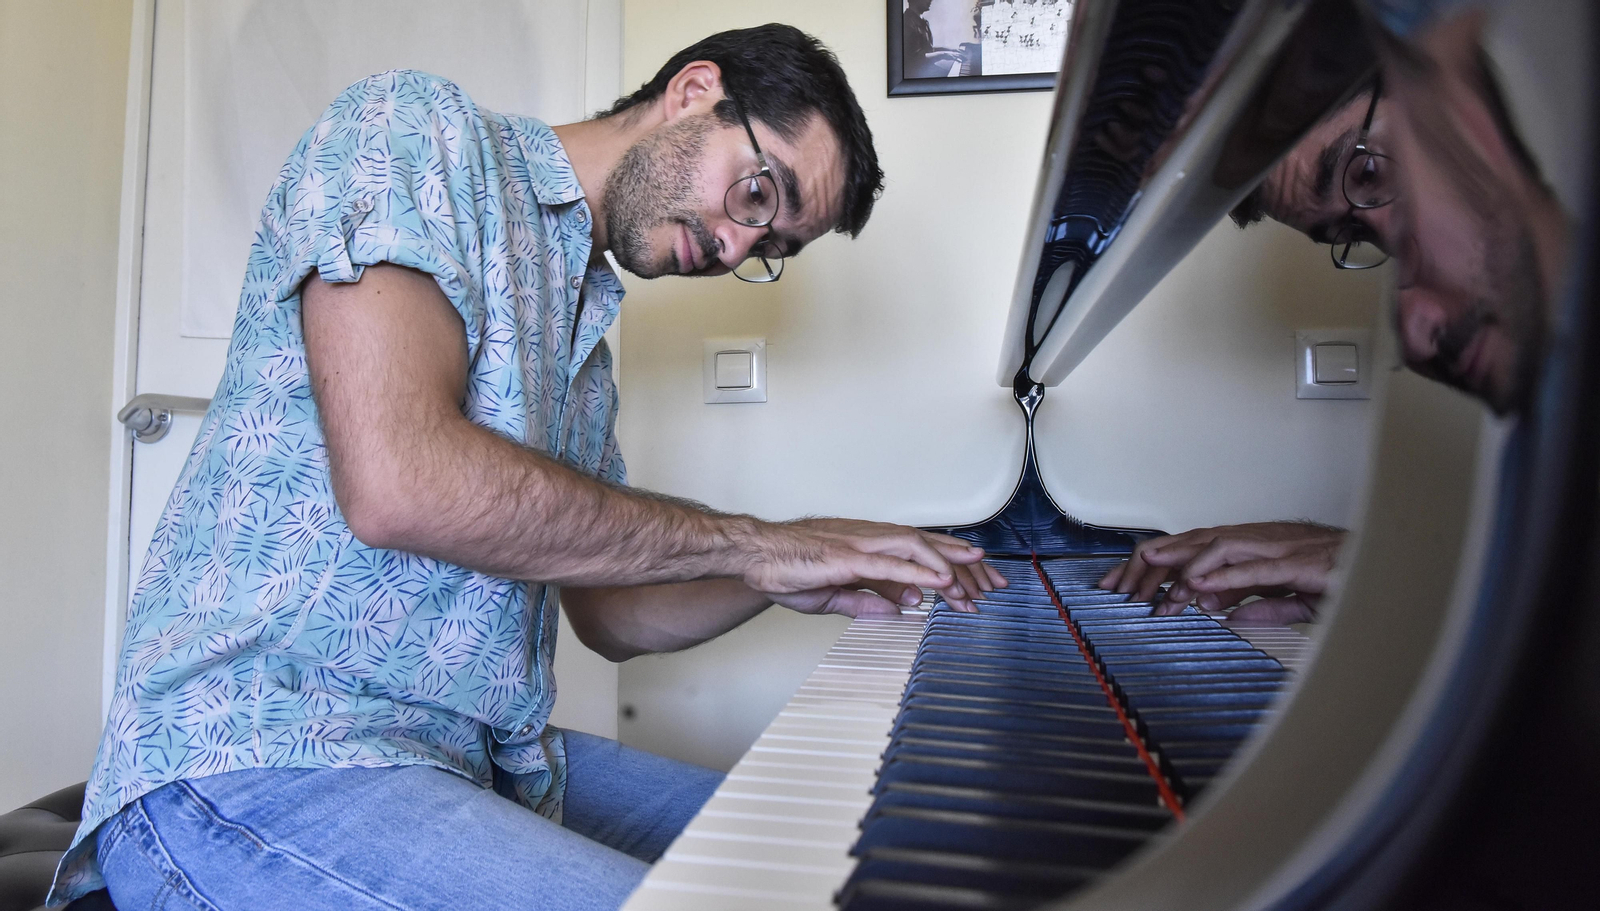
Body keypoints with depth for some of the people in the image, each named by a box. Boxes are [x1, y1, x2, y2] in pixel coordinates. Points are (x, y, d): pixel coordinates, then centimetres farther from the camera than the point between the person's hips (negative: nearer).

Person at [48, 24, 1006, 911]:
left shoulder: (587, 342, 15)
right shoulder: (417, 128, -7)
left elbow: (609, 616, 19)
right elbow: (398, 486, -24)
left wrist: (795, 584, 3)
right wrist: (754, 543, -15)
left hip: (484, 753, 8)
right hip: (262, 756, -8)